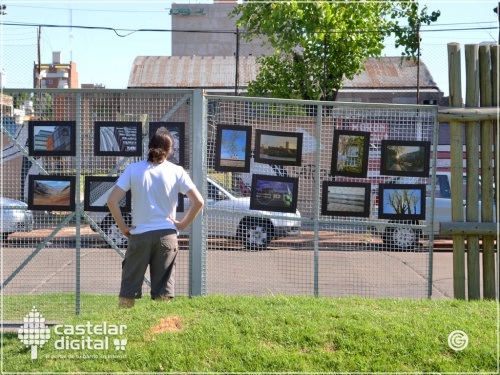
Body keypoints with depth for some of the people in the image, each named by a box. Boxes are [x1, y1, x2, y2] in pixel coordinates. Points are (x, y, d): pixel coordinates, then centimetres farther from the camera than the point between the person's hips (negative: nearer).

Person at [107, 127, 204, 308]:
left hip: (139, 234, 0)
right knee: (163, 290, 6)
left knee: (129, 287, 7)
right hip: (167, 234, 0)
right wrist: (182, 224, 3)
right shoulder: (176, 171, 0)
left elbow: (112, 200, -8)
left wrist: (123, 227, 0)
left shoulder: (133, 169, -1)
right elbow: (198, 201, -6)